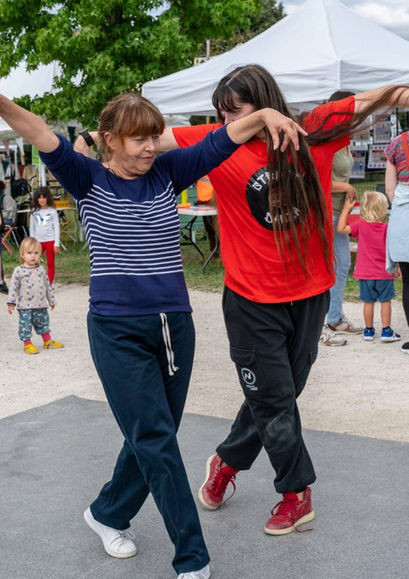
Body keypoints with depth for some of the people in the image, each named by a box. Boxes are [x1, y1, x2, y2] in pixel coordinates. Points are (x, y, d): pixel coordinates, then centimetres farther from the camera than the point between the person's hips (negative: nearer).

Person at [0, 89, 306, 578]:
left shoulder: (167, 172, 6)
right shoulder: (89, 180, -4)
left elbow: (221, 140, 2)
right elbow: (45, 141, -21)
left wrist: (265, 114, -14)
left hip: (174, 325, 5)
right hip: (118, 331, -4)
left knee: (153, 438, 14)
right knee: (156, 441, -6)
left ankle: (107, 514, 38)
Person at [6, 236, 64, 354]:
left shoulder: (41, 269, 6)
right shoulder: (19, 271, -7)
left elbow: (47, 285, 15)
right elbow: (13, 287, -6)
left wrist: (51, 299, 19)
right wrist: (11, 302, -10)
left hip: (41, 305, 4)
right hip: (25, 306, -4)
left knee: (43, 322, 16)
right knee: (25, 324, 0)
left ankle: (48, 341, 29)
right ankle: (27, 344, 12)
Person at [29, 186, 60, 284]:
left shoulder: (52, 211, 0)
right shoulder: (34, 212, 6)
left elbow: (57, 228, 0)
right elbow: (32, 228, 11)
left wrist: (57, 244, -6)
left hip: (50, 240, -2)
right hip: (38, 241, 2)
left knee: (50, 264, 3)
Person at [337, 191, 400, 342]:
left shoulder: (361, 225, -10)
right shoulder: (387, 228, -9)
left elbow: (341, 229, -11)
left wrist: (346, 209, -5)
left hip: (365, 273, 1)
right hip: (384, 273, -1)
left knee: (368, 302, 10)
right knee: (386, 301, 8)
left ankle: (369, 330, 18)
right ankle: (386, 331, 8)